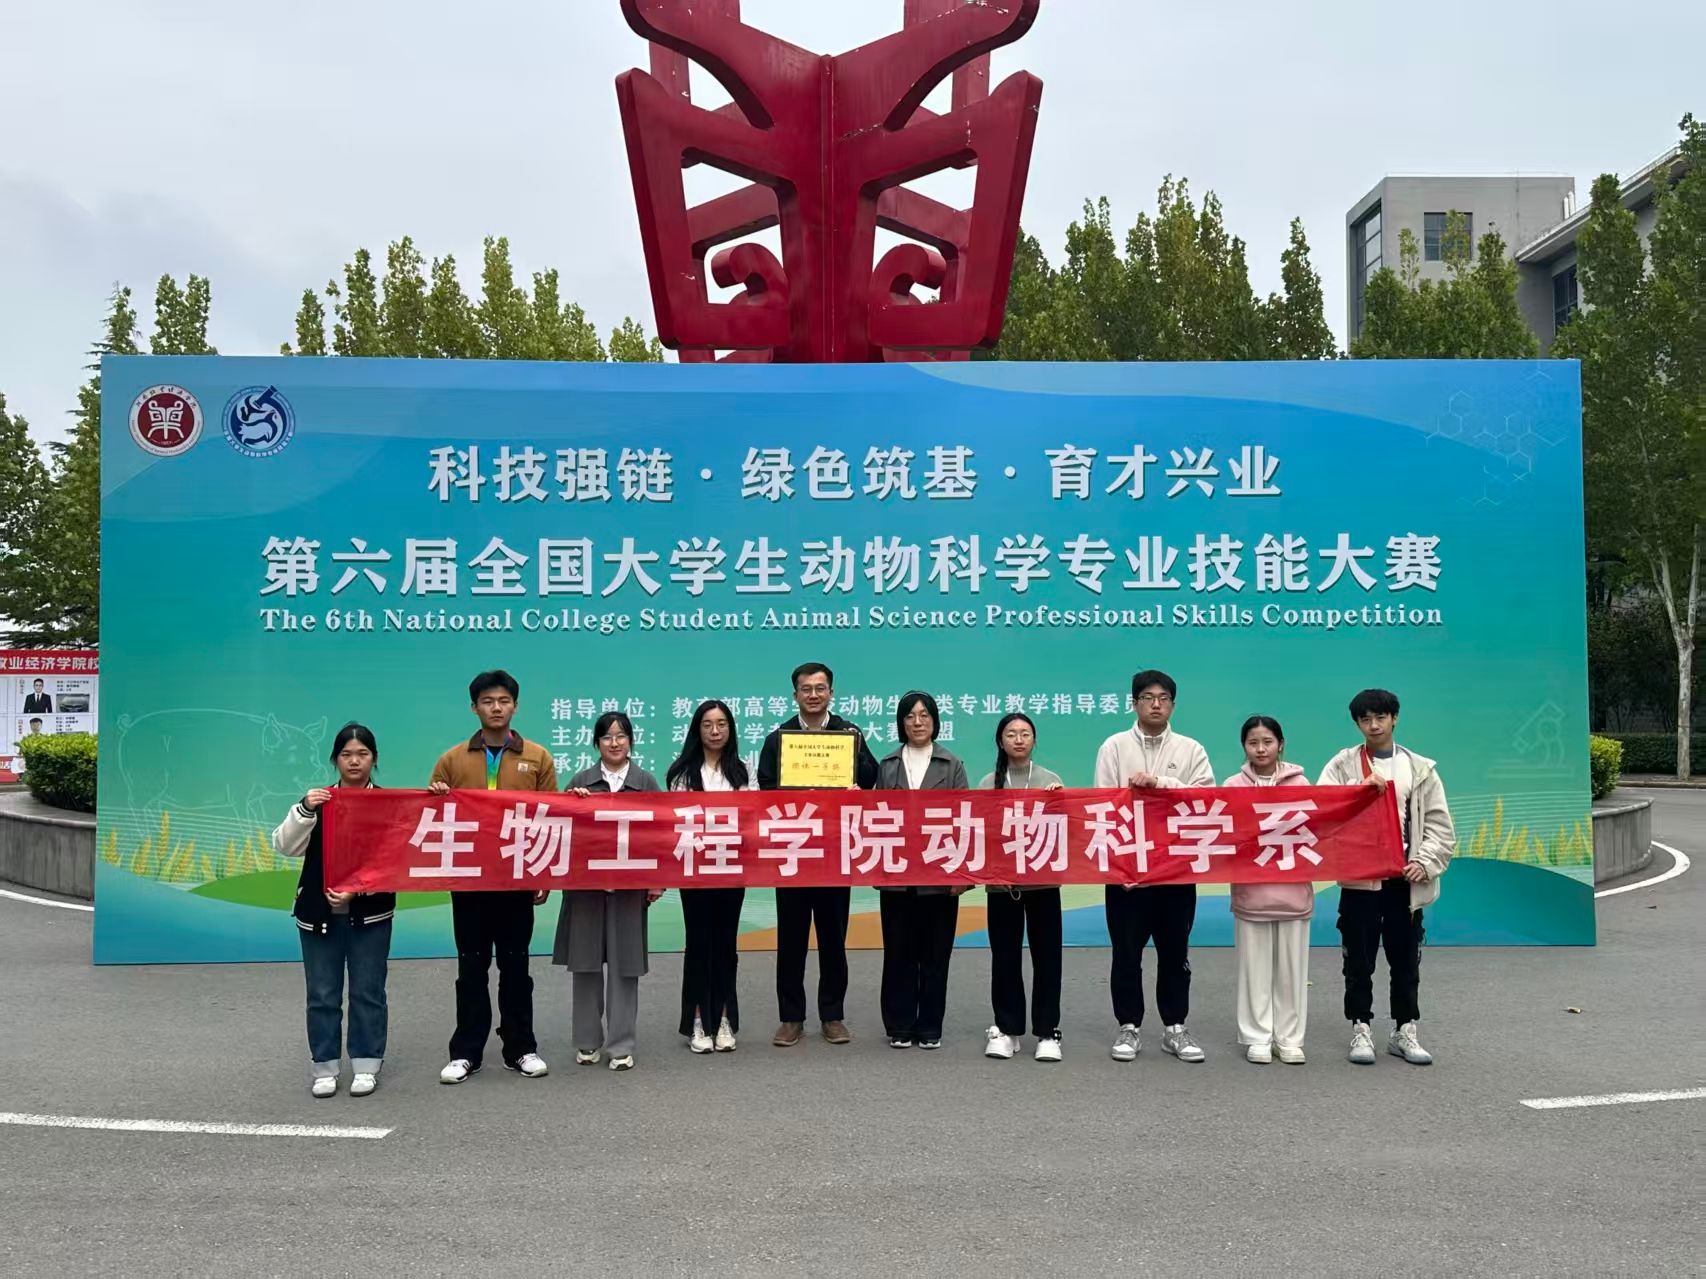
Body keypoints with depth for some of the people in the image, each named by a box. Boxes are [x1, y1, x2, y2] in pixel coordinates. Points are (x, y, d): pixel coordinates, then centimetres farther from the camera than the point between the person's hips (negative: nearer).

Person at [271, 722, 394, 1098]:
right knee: (323, 994, 6)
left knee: (367, 991, 6)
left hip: (370, 914, -1)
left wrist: (358, 890, -18)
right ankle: (324, 1067, 16)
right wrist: (304, 810, -20)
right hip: (319, 913, 1)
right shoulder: (317, 801, 3)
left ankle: (365, 1065, 17)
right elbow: (284, 846, -5)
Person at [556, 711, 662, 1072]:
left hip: (629, 883, -1)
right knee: (585, 962, 5)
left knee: (624, 964, 1)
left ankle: (621, 1046, 9)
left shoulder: (646, 782, 5)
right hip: (586, 882, 1)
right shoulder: (581, 782, 7)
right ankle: (587, 1042, 18)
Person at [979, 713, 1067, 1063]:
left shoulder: (1051, 780, 5)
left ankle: (1048, 1032, 10)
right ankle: (1006, 1029, 16)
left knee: (1046, 957, 2)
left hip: (1043, 880, 0)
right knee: (1005, 958, 6)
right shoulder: (987, 784, 4)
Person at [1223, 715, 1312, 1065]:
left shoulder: (1299, 783, 4)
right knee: (1255, 966, 4)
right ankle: (1257, 1037, 13)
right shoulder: (1233, 786, 2)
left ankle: (1289, 1038, 16)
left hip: (1293, 887, 1)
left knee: (1291, 966, 7)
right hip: (1250, 889, -1)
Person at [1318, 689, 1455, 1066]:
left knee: (1406, 959, 8)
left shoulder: (1420, 768, 8)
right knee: (1359, 959, 3)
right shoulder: (1342, 764, 3)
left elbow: (1439, 824, 6)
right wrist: (1359, 789, -21)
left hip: (1404, 878, 2)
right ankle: (1361, 1030, 12)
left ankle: (1405, 1031, 19)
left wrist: (1425, 862, -7)